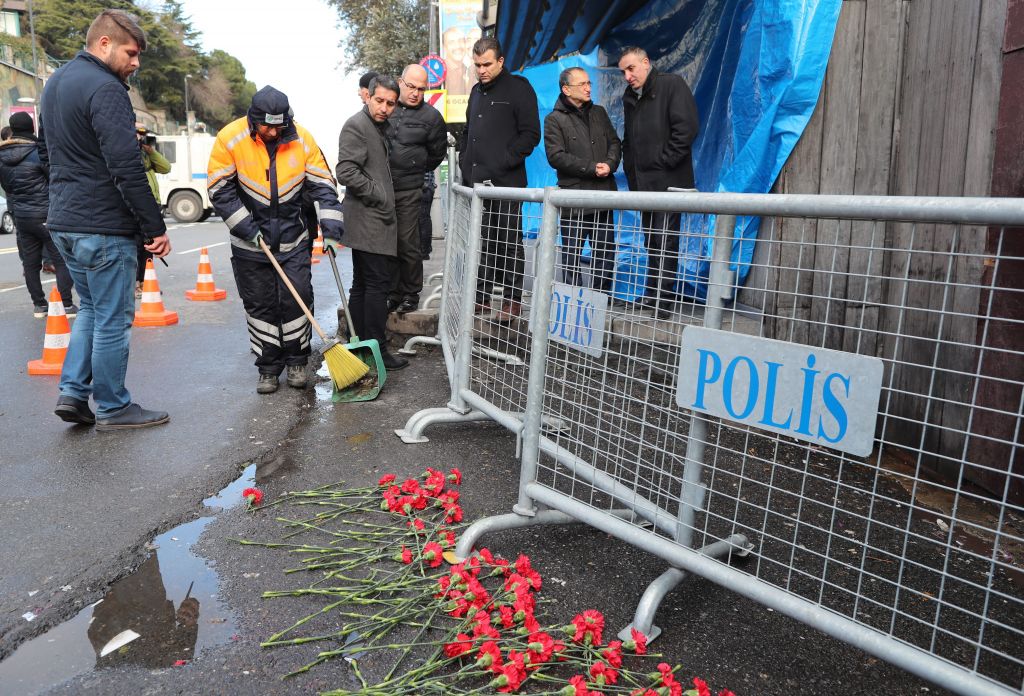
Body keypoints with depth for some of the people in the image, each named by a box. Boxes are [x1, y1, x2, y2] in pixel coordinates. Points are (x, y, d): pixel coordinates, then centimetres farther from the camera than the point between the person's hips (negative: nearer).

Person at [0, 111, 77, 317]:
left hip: (20, 217, 6)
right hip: (45, 215, -6)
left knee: (30, 262, 11)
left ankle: (39, 305, 15)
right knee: (61, 260, -1)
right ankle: (66, 304, -4)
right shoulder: (38, 152, -13)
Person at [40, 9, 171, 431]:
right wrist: (155, 227, -17)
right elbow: (127, 169, -22)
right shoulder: (106, 89, -15)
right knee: (113, 319, 2)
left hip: (63, 222, 9)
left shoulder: (55, 82, 16)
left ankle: (73, 392, 19)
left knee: (90, 309, 21)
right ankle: (112, 408, 13)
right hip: (104, 226, -9)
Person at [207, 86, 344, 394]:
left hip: (293, 237, 1)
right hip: (250, 241, -1)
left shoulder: (301, 139, -8)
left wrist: (331, 228, -12)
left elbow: (322, 184, -3)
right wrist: (247, 228, -14)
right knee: (259, 305, 5)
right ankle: (268, 368, 18)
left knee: (297, 299, 1)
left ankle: (296, 362, 18)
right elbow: (220, 190, -8)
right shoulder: (230, 138, -12)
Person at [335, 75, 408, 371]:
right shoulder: (356, 125, -10)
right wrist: (380, 196, -14)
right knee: (377, 284, -9)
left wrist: (385, 197, 18)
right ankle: (377, 349, -5)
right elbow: (346, 172, -19)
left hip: (375, 219, 10)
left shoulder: (380, 126, 21)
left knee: (362, 285, 11)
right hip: (368, 220, -10)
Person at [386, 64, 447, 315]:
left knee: (407, 244, -3)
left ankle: (411, 294, 11)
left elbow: (436, 154, 15)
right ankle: (393, 293, 17)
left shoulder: (431, 117, 2)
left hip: (408, 191, -3)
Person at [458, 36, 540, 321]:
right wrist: (465, 163, 14)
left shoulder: (518, 88, -1)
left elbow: (531, 134, -8)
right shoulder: (477, 91, 20)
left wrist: (503, 162, -15)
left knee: (508, 241, -2)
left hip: (506, 182, -7)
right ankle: (481, 296, 18)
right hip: (476, 181, 7)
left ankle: (513, 300, 5)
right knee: (482, 242, 10)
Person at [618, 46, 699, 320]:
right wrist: (631, 174, 13)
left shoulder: (671, 84, -3)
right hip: (643, 183, 8)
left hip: (668, 182, -8)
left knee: (664, 242, -8)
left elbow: (687, 126, -13)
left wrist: (665, 162, -14)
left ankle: (664, 302, -4)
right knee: (651, 242, 12)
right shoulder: (630, 97, 20)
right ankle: (652, 297, 19)